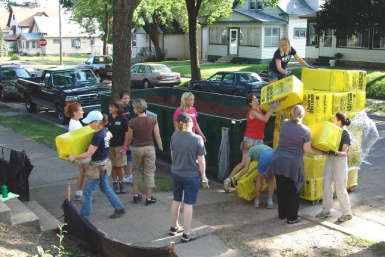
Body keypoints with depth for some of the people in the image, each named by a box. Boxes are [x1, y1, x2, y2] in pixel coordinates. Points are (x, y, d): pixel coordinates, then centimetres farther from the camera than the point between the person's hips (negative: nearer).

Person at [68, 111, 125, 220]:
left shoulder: (98, 136, -26)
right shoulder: (105, 131, 0)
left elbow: (89, 154, -25)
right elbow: (110, 135, 27)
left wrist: (73, 157, -16)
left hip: (97, 166, -9)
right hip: (104, 163, 9)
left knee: (88, 192, 3)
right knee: (105, 188, 22)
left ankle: (83, 217, 12)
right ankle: (119, 208, 29)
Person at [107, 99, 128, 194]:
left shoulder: (123, 119, -7)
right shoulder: (107, 118, 1)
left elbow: (126, 133, -5)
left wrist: (125, 146, -9)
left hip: (120, 146, -2)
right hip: (110, 145, 2)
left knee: (120, 166, 3)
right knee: (113, 166, 8)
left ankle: (121, 183, 19)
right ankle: (115, 183, 19)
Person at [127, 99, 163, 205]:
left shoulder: (132, 122, -13)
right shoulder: (153, 119, -9)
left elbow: (130, 138, -3)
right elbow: (157, 136, -6)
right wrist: (160, 148, 5)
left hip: (136, 148, 0)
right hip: (149, 148, 1)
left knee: (136, 171, 19)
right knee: (149, 173, 9)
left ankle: (136, 195, 22)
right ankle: (149, 198, 13)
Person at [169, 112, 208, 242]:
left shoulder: (174, 136, -8)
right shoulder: (197, 139, -20)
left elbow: (172, 155, 4)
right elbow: (201, 161, -14)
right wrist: (203, 177, -2)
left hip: (176, 173, 4)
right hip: (192, 176, -4)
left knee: (176, 200, 20)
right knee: (188, 204, 6)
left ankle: (174, 227, 35)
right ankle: (186, 234, 15)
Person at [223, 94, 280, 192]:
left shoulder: (261, 109, 7)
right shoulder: (252, 112, -16)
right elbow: (265, 119, -26)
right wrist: (272, 108, -25)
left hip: (259, 140, 7)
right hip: (250, 140, -7)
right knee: (244, 163, -7)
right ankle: (228, 180, 5)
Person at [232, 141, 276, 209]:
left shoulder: (250, 151, 25)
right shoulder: (260, 146, 41)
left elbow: (246, 169, 18)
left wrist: (238, 177, 31)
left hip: (264, 157, -4)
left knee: (259, 180, 18)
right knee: (271, 179, 23)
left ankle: (257, 201, 30)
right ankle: (270, 202, 22)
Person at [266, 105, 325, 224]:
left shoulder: (284, 124, 1)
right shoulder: (304, 130, -10)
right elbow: (307, 150, -8)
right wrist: (321, 152, 6)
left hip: (278, 161, 4)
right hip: (293, 164, -4)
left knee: (281, 189, 15)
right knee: (293, 191, 8)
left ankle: (282, 214, 28)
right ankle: (292, 217, 15)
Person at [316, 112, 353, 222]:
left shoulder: (346, 134, -12)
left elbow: (344, 152, -17)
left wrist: (335, 152, -34)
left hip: (340, 161, -7)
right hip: (329, 159, 7)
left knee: (340, 188, -2)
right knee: (326, 185, 10)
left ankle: (347, 213, 12)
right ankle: (326, 210, 22)